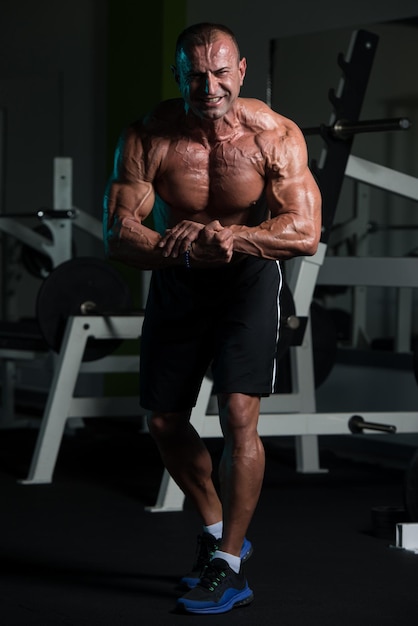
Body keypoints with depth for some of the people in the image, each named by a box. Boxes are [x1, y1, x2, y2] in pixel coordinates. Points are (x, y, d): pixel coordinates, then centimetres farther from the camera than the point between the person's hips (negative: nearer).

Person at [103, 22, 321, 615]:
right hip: (175, 279, 3)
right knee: (164, 422, 9)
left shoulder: (276, 136, -18)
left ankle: (229, 566, -5)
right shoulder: (147, 139, -16)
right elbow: (118, 235, -17)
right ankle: (217, 529, 33)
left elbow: (305, 232, -22)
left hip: (248, 277, -3)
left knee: (238, 413, -16)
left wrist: (227, 236, -34)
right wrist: (187, 249, -33)